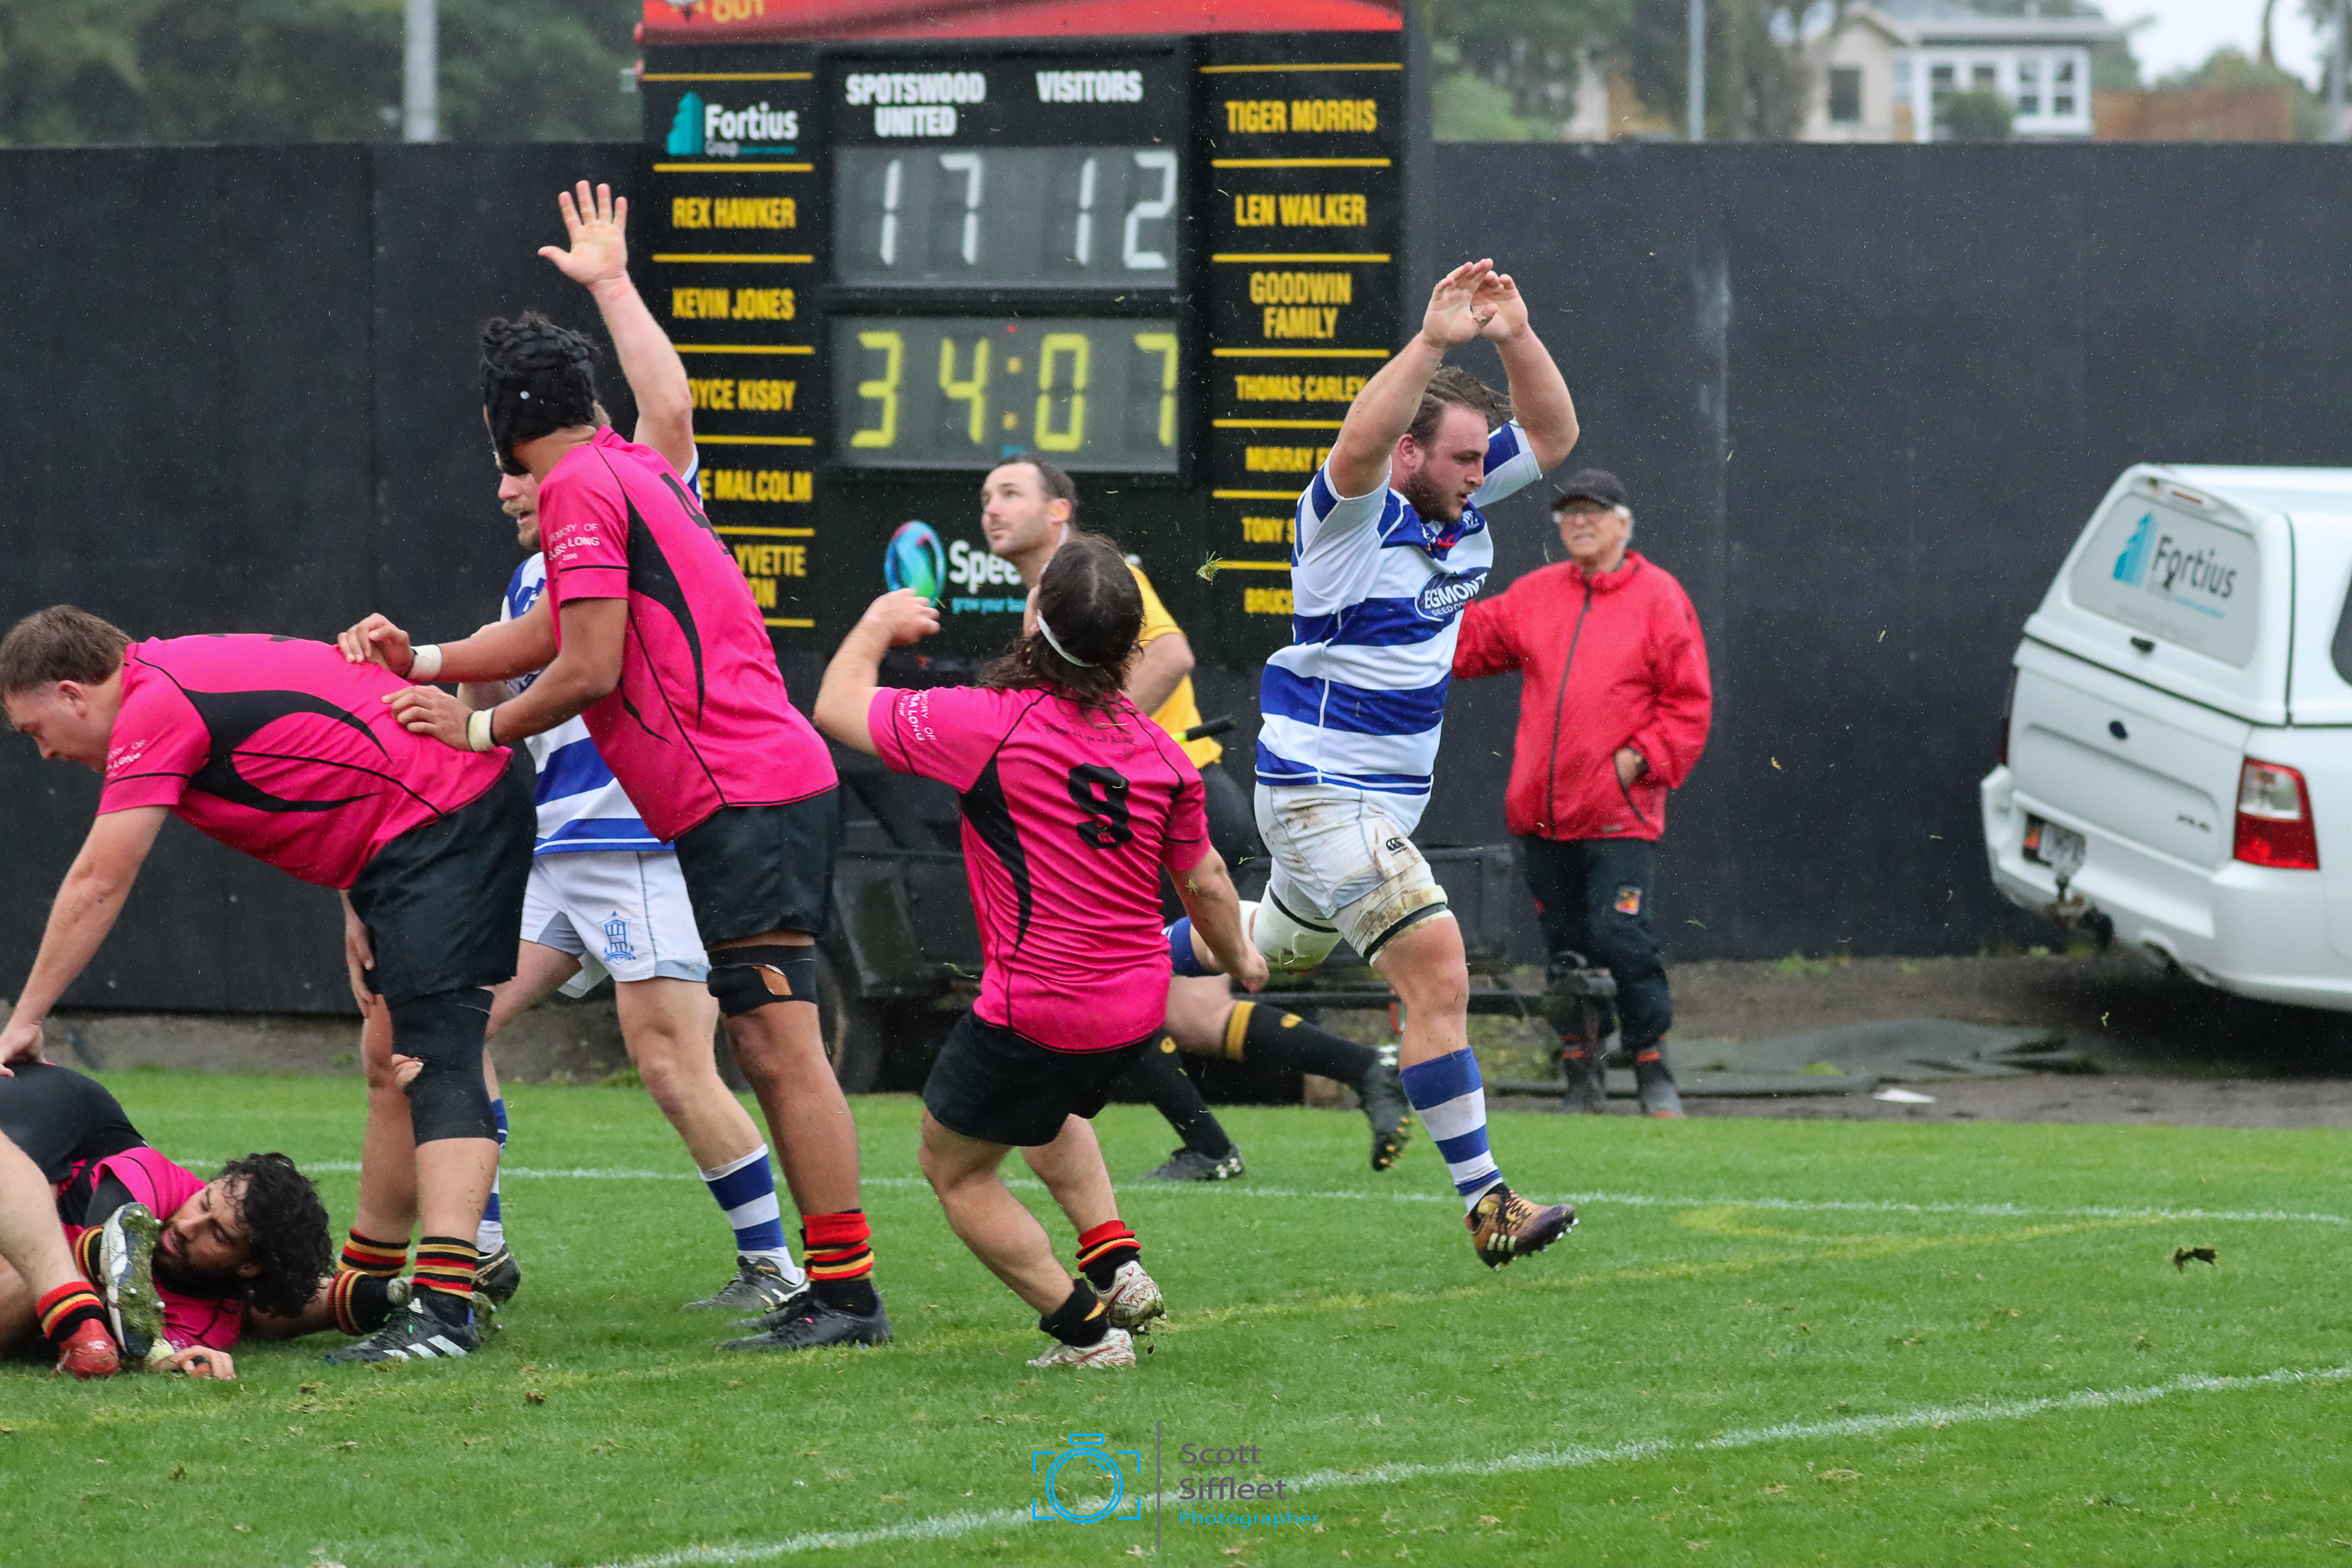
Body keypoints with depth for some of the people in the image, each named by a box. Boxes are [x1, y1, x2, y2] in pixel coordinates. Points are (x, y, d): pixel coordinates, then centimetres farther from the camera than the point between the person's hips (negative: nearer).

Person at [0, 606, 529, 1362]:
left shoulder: (155, 710, -15)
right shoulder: (180, 673, 15)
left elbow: (96, 886, -12)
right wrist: (358, 908, 16)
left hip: (441, 817, -11)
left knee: (433, 1060, -20)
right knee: (397, 1062, 17)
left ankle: (443, 1305, -31)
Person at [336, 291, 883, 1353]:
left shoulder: (579, 487, -9)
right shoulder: (632, 470, 20)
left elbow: (589, 670, -13)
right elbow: (553, 631, 23)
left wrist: (480, 728, -1)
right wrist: (424, 661, 12)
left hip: (742, 798, -10)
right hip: (772, 783, 10)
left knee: (780, 1045, -11)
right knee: (765, 1046, 10)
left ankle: (846, 1291, -13)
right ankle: (830, 1291, 10)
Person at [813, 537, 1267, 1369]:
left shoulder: (988, 724, -18)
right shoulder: (1160, 752, -2)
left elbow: (839, 708, -5)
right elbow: (1202, 879, 11)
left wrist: (876, 628, 15)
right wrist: (1238, 957, 32)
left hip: (1035, 1013, -7)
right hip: (1138, 1010, 7)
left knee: (955, 1168, 15)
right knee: (1049, 1108, 38)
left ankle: (1085, 1326, 10)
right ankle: (1117, 1261, 25)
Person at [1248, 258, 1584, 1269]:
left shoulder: (1461, 506, 3)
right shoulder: (1354, 515, -20)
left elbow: (1553, 433, 4)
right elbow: (1358, 447, -42)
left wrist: (1515, 336, -13)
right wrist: (1433, 341, -49)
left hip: (1390, 795, 9)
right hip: (1324, 794, -9)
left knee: (1278, 949, 28)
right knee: (1439, 975, -17)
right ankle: (1486, 1203, -16)